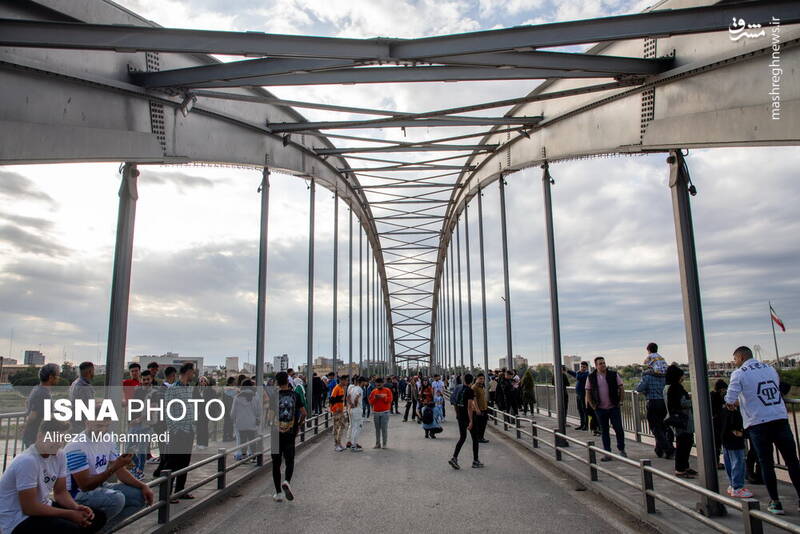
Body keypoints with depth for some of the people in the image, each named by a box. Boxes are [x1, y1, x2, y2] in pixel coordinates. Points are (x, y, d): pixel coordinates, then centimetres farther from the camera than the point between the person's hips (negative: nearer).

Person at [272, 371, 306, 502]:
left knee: (276, 463, 10)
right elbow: (303, 414, -1)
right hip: (290, 434, 1)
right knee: (289, 461, 11)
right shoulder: (295, 395, -1)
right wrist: (298, 426, 14)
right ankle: (286, 481, -15)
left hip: (276, 434, -1)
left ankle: (278, 493, 15)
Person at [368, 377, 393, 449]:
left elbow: (390, 399, -5)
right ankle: (377, 444, 10)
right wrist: (374, 398, -8)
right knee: (377, 429, 4)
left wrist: (383, 397, -15)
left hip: (385, 412, -3)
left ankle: (384, 444, 3)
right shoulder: (373, 391, 11)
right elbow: (370, 402, 10)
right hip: (375, 412, 3)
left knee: (384, 428, -4)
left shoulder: (387, 390, 4)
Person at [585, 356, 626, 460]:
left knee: (618, 429, -1)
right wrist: (593, 406, 1)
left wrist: (620, 403, -1)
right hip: (600, 409, 1)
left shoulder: (613, 375, -2)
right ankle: (607, 453, 13)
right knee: (604, 431, 6)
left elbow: (621, 389, 3)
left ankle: (622, 450, 18)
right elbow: (588, 393, 5)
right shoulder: (591, 377, 0)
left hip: (614, 408, -1)